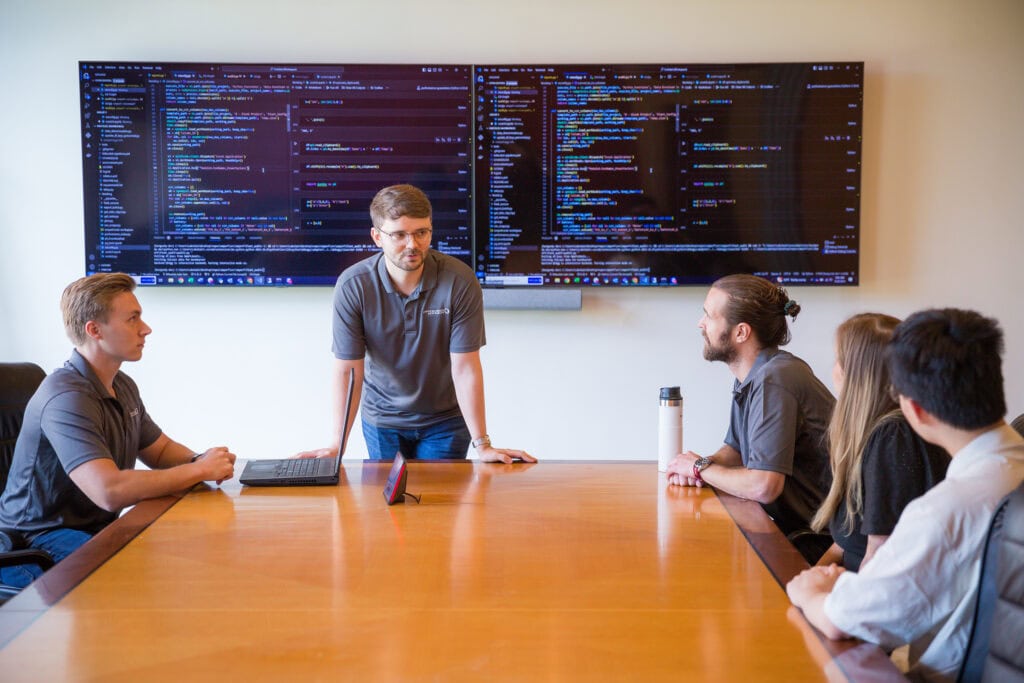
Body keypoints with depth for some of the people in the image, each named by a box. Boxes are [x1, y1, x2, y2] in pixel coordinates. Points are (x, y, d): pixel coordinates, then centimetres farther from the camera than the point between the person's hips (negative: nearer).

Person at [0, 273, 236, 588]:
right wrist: (199, 470, -23)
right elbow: (110, 491, -33)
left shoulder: (123, 386, 10)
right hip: (36, 544, -9)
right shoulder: (66, 396, -23)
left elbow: (161, 450, 21)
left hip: (96, 527, 9)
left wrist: (200, 460, -3)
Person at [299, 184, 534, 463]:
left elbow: (465, 367, -19)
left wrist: (482, 445, -21)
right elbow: (347, 370, -16)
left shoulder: (460, 281, -22)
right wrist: (337, 445, -23)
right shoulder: (352, 286, -19)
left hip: (445, 419, -1)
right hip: (382, 419, 1)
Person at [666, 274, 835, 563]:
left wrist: (701, 468, -11)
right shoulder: (751, 376, 9)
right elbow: (736, 449, 20)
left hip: (817, 539, -9)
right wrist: (702, 466, -3)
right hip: (792, 527, 9)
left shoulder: (773, 381, -23)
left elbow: (763, 487, -29)